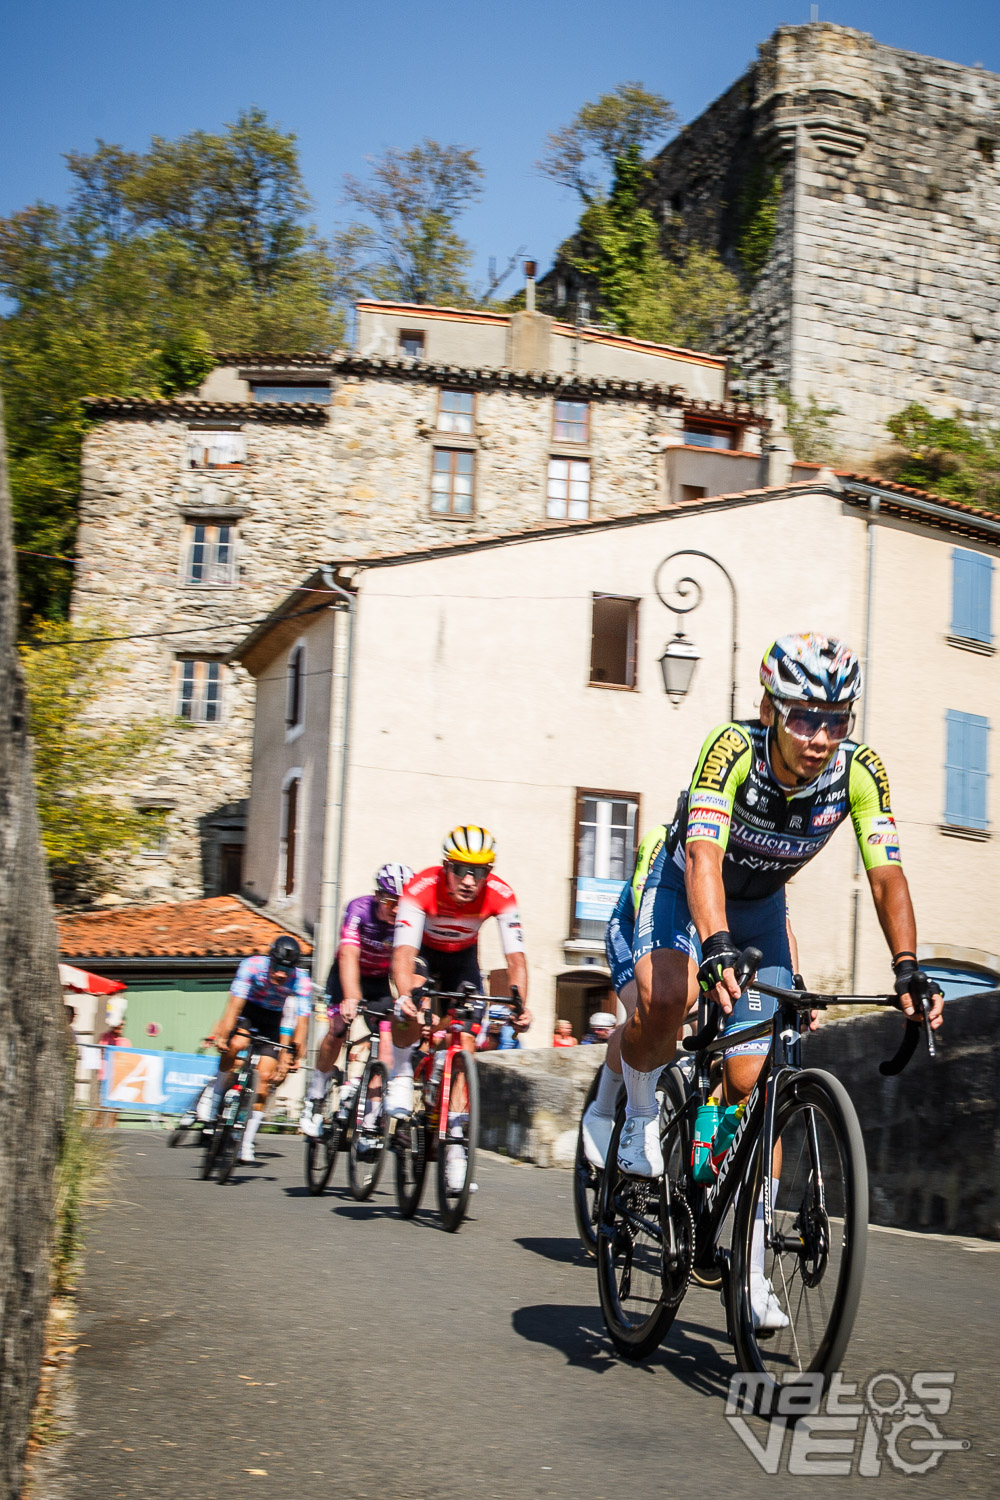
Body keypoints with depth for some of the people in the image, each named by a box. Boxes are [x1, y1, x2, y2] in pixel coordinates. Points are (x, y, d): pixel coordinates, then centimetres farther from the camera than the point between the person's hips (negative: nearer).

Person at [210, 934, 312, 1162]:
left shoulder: (302, 982, -27)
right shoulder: (253, 966, -29)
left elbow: (301, 1021, -29)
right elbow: (235, 1003, -34)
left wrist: (294, 1054, -40)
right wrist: (221, 1033, -47)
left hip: (276, 1019, 0)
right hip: (250, 1009, 0)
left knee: (265, 1077, -12)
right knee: (236, 1044, -33)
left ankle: (247, 1143, -3)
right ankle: (215, 1102, -14)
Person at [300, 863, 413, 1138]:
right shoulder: (359, 909, -29)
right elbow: (349, 955, -40)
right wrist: (351, 999, -54)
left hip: (382, 981, 2)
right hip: (348, 975, -1)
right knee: (338, 1029, -20)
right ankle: (315, 1098, -1)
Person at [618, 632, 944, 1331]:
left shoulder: (860, 770, -23)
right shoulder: (733, 749, -33)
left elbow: (887, 875, -22)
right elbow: (704, 856, -43)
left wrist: (909, 968, -35)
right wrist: (716, 950, -57)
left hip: (760, 904, 3)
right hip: (686, 886, -3)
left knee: (754, 1081, -3)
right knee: (665, 999, -36)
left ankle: (752, 1265, 7)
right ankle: (640, 1114, -3)